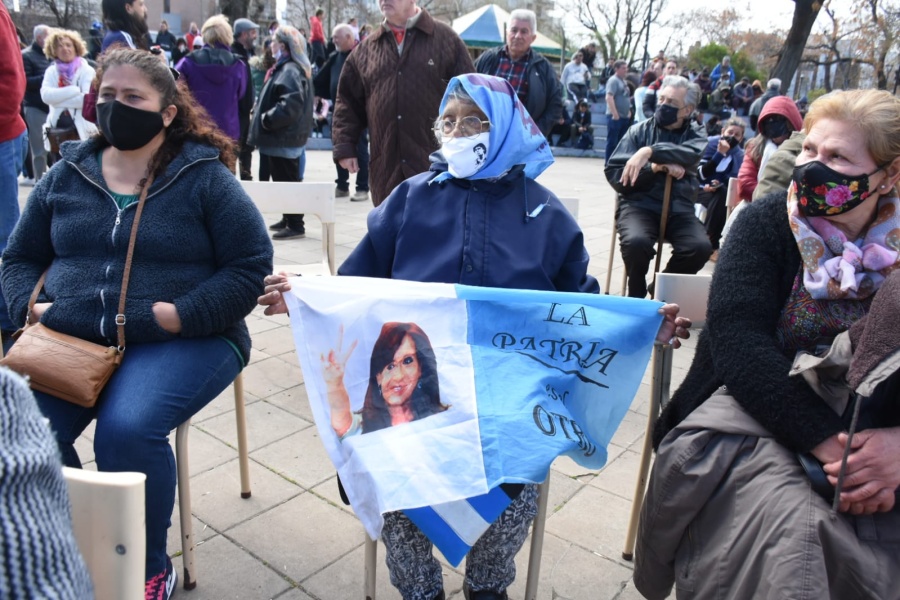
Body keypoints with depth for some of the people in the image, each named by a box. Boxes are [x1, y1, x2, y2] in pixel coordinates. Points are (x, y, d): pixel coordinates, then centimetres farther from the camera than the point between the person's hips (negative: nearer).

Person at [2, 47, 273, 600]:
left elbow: (252, 267, -6)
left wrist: (179, 316, -16)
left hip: (182, 340, -4)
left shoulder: (206, 177, -1)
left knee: (126, 430, -30)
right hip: (69, 338, 5)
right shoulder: (67, 175, 12)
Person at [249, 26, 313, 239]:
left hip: (284, 138, -10)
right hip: (283, 136, 10)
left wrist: (267, 119, -20)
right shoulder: (286, 68, 17)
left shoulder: (290, 70, -16)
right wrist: (263, 114, 13)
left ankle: (295, 224, 2)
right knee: (282, 179, 17)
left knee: (286, 180, -5)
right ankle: (288, 219, 28)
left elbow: (290, 104, -28)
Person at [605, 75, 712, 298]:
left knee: (701, 247, -25)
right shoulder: (639, 131, 7)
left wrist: (650, 152, -28)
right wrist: (655, 168, -13)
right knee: (636, 241, -33)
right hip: (639, 205, -2)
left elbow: (692, 154, -14)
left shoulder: (695, 134, 12)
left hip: (678, 209, 2)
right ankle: (636, 296, -3)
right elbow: (614, 174, -2)